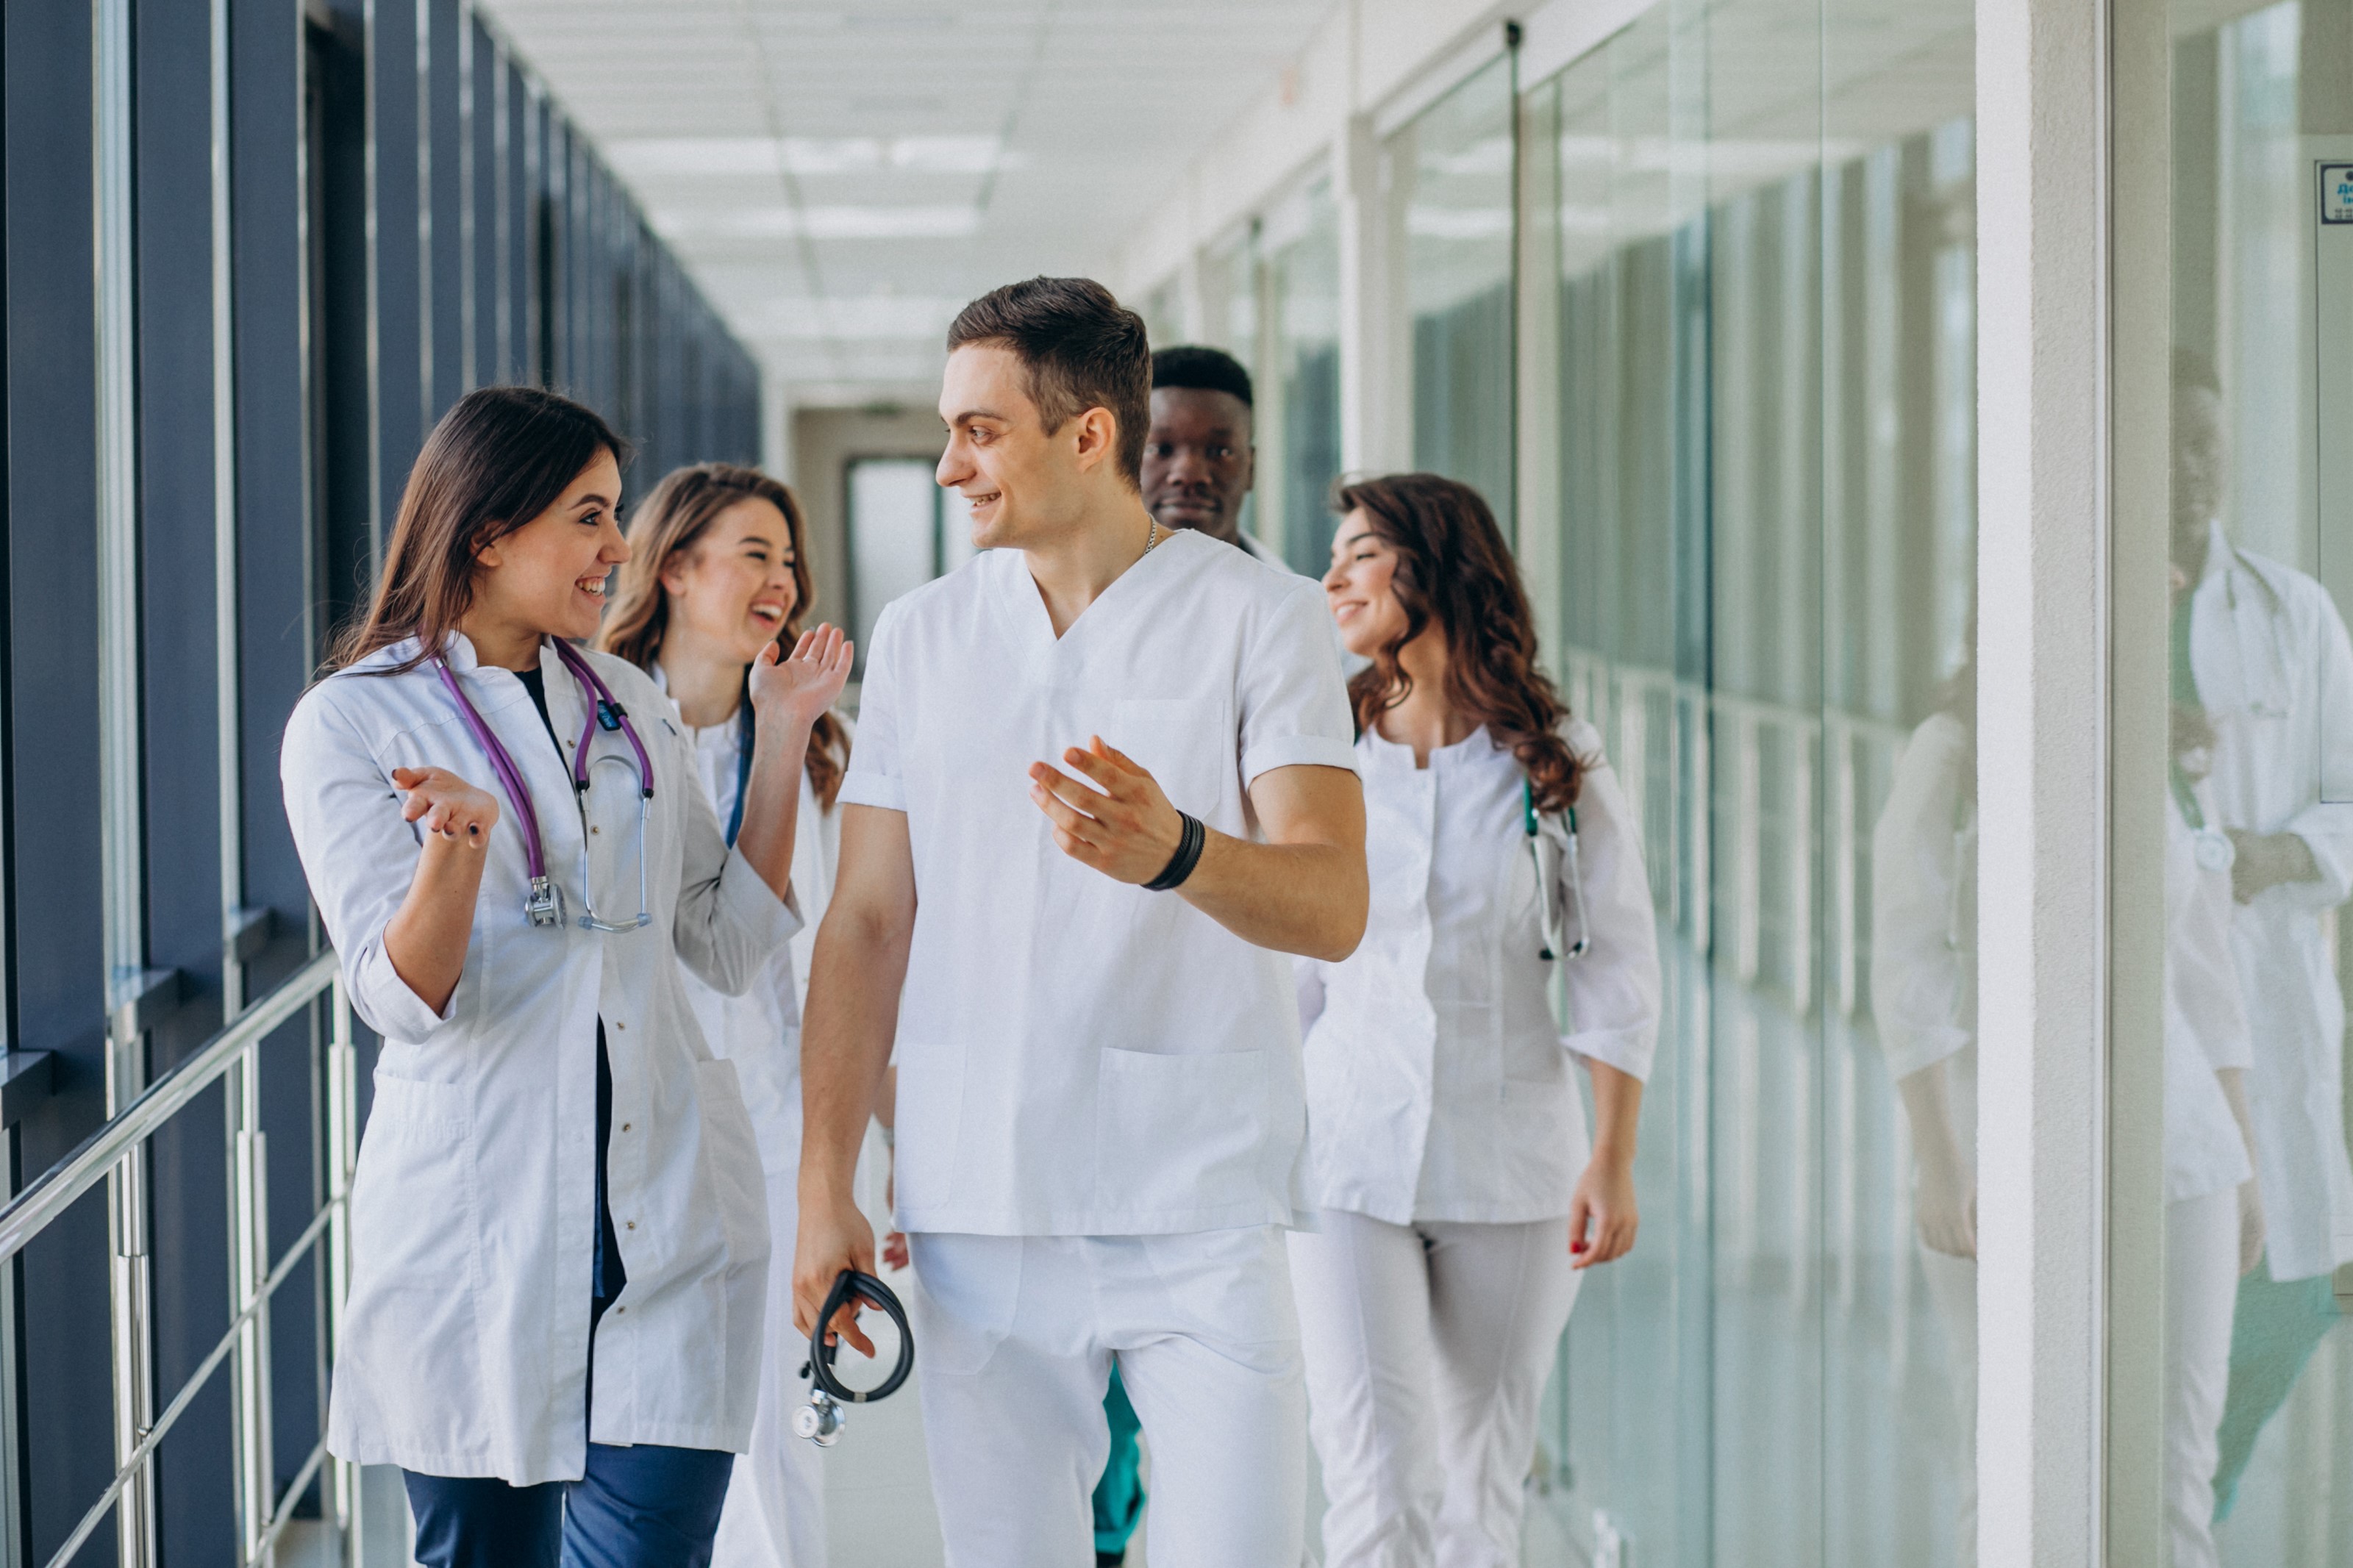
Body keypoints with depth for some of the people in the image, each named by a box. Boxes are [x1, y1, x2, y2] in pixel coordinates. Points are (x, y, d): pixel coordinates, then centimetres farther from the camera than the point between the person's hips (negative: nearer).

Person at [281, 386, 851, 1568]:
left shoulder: (626, 705, 14)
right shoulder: (351, 723, -2)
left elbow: (728, 945, 13)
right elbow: (403, 1000, -10)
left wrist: (782, 735, 8)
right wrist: (459, 846, -29)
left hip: (669, 1221, 4)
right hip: (480, 1235, -3)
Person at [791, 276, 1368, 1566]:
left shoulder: (1258, 617, -1)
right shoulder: (920, 635, 11)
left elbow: (1332, 906, -10)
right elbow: (866, 923, 11)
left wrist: (1175, 853, -32)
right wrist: (824, 1187, 3)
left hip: (1200, 1215, -3)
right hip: (975, 1216, 3)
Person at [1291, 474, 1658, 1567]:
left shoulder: (1554, 761, -1)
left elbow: (1617, 970, 0)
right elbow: (1288, 972, 11)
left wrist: (1613, 1161, -6)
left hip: (1510, 1164, 0)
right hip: (1349, 1156, 0)